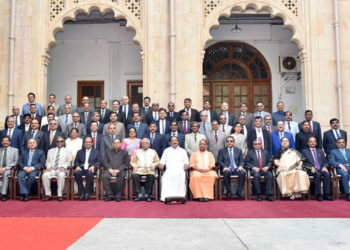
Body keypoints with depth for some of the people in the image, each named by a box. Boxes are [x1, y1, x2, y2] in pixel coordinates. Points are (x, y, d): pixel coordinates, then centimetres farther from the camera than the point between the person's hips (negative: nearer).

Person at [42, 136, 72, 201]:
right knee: (45, 175, -31)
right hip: (51, 169, 3)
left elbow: (69, 162, 9)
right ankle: (48, 195, -24)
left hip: (61, 170, -2)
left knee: (61, 175, -38)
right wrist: (48, 167, -3)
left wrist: (63, 167, -10)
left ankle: (59, 195, -30)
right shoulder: (50, 151, 27)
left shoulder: (67, 151, 18)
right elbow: (48, 161, 19)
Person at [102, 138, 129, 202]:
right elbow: (105, 162, 13)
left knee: (122, 177, -36)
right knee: (104, 176, -31)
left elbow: (127, 163, 7)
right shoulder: (108, 152, 24)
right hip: (110, 170, 2)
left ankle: (118, 196, -26)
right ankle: (110, 195, -24)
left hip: (120, 170, -2)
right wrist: (110, 169, -6)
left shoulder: (124, 152, 18)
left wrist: (118, 170, -9)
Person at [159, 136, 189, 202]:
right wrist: (161, 164, -3)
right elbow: (162, 161, 19)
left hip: (180, 170, 0)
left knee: (181, 176, -35)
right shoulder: (166, 151, 26)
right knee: (166, 176, -34)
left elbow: (186, 162, 17)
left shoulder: (183, 151, 26)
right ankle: (166, 196, -37)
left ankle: (180, 196, -37)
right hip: (169, 171, 0)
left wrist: (186, 164, -5)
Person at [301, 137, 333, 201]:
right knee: (318, 174, -35)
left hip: (321, 169, 3)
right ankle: (318, 195, -29)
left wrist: (324, 167, -4)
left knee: (327, 174, -29)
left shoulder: (320, 151, 25)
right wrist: (311, 167, -13)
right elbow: (304, 163, 3)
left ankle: (326, 195, -28)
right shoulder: (304, 151, 13)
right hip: (311, 170, -3)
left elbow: (325, 161, 18)